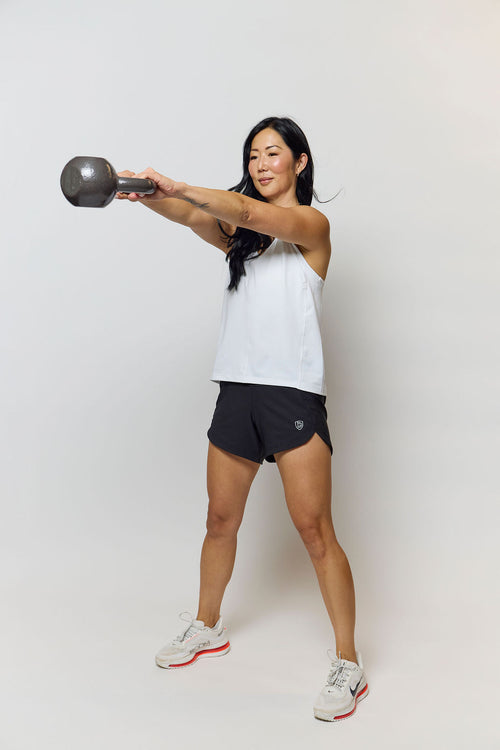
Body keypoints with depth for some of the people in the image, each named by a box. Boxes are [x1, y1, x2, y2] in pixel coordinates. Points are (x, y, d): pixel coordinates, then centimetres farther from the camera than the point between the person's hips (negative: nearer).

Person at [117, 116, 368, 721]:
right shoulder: (239, 232, 16)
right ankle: (207, 628, 35)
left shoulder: (312, 224, 1)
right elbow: (195, 217, -4)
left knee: (314, 529, -5)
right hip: (237, 389, 6)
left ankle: (348, 665, 6)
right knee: (221, 518, 14)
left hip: (292, 393, -5)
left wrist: (174, 185, -31)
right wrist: (143, 194, -25)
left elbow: (250, 212, -18)